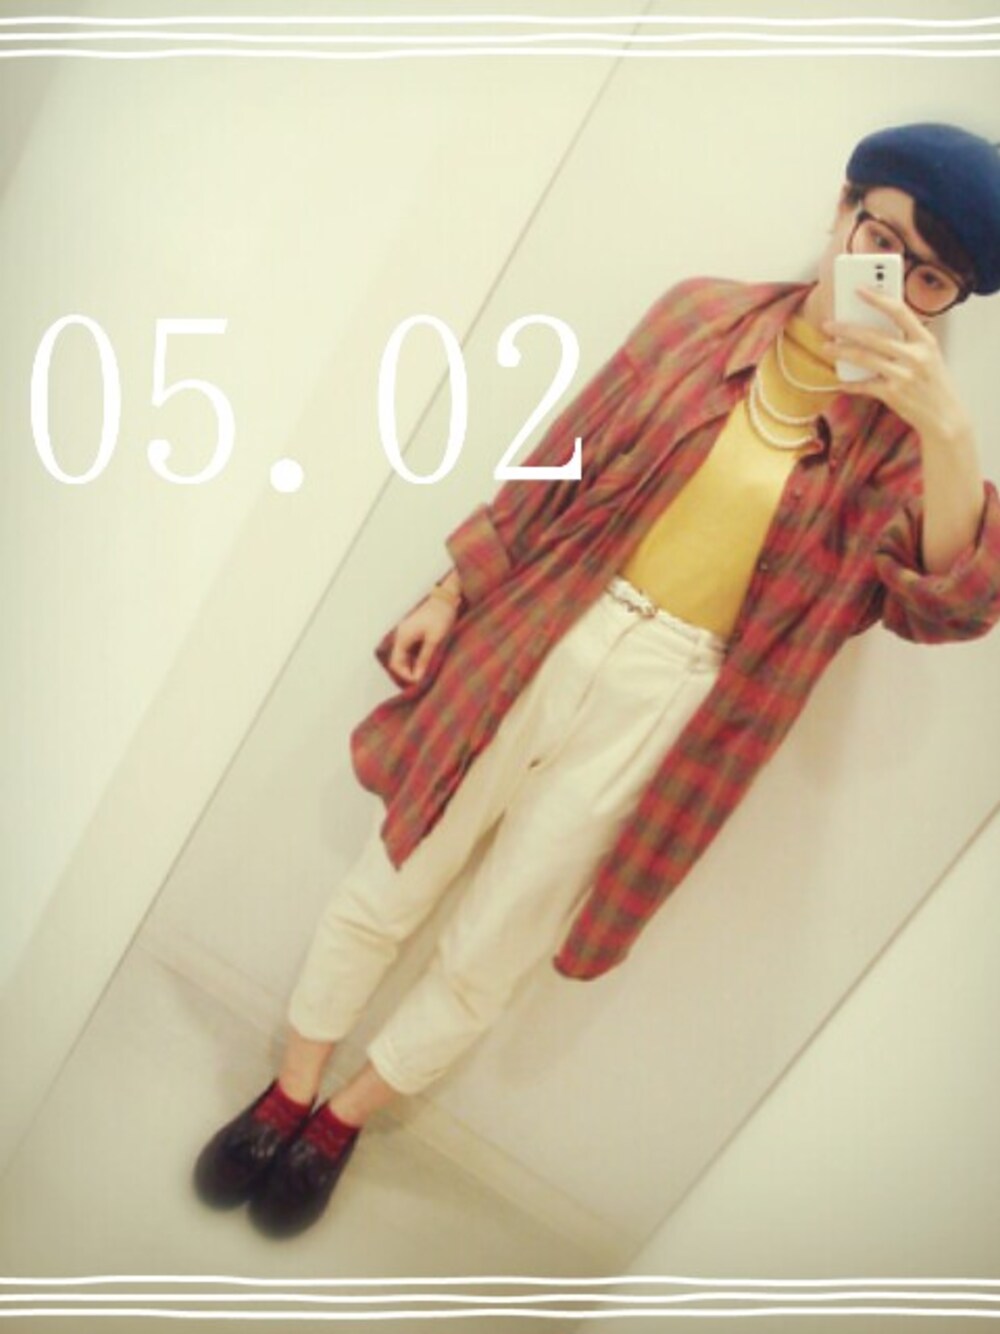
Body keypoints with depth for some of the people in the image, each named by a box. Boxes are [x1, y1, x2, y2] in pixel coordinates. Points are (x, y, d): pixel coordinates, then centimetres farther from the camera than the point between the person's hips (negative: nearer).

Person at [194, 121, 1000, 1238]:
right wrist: (452, 590, 7)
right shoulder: (702, 316, 0)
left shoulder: (895, 436, -2)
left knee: (480, 964, 12)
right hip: (533, 640, 1)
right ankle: (286, 1094, 38)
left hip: (657, 712, -1)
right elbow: (560, 465, 5)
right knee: (384, 893, 12)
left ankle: (344, 1122, 39)